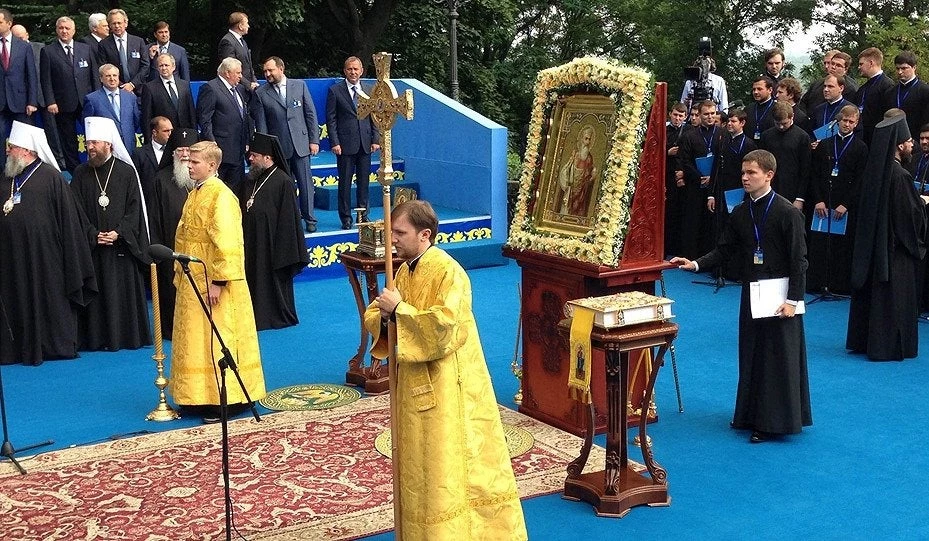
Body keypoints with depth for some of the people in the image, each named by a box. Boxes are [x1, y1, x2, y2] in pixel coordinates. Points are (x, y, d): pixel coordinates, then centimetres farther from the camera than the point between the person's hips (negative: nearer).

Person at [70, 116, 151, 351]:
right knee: (95, 294, 2)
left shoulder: (126, 171, 1)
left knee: (125, 291, 2)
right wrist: (93, 235, -10)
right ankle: (96, 338, 9)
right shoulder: (81, 174, 5)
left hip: (122, 246, -1)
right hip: (92, 247, 1)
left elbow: (134, 209, 0)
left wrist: (118, 232, -12)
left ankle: (128, 336, 11)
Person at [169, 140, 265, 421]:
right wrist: (181, 273, 16)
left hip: (213, 284, -9)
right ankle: (202, 397, 25)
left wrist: (218, 281, -23)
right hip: (193, 281, 9)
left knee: (216, 341, -3)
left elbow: (226, 243, -21)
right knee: (197, 340, 15)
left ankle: (226, 400, 6)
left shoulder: (221, 196, -16)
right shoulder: (195, 193, 12)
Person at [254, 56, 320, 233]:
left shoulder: (299, 85, 3)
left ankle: (309, 219, 12)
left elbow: (310, 114, 5)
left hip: (301, 144, 0)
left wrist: (314, 140, 0)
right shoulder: (261, 93, 1)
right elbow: (261, 124, 1)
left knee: (305, 183, 2)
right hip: (277, 147, 0)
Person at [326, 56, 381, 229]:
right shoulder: (335, 91, 1)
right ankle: (346, 218, 8)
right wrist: (334, 142, -9)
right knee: (345, 182, 1)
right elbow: (331, 119, -1)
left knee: (364, 182, 7)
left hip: (365, 143, 3)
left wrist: (376, 139, 2)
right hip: (345, 143, -3)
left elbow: (375, 117, 11)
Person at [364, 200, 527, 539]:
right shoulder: (404, 272, 9)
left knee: (450, 466, -1)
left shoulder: (448, 272, -17)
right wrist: (384, 315, -10)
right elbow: (373, 316, 13)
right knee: (419, 468, 17)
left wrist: (400, 310, -20)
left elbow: (444, 325, -27)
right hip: (415, 384, 8)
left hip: (447, 386, -8)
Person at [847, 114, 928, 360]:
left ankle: (862, 340, 25)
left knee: (870, 292, 16)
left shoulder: (875, 170, 2)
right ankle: (889, 346, 10)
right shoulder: (900, 176, -23)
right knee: (893, 296, 3)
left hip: (872, 243, 8)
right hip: (895, 248, -8)